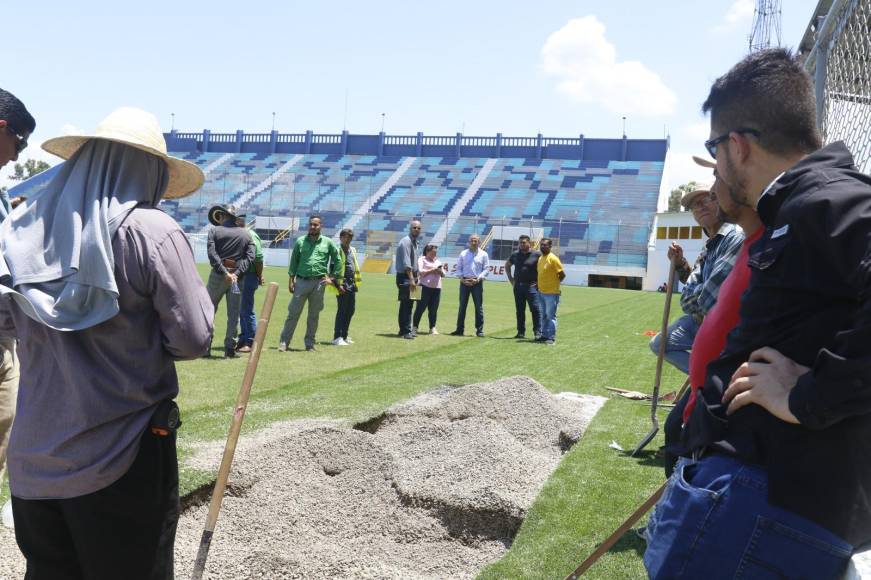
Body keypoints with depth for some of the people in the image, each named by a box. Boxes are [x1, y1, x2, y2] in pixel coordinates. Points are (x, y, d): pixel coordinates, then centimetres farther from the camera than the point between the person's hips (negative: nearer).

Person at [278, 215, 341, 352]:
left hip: (319, 283, 1)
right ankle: (284, 342, 3)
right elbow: (294, 261, 9)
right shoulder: (300, 241, 6)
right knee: (293, 313, -1)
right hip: (301, 281, 0)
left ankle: (310, 343, 17)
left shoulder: (328, 243, 5)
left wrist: (332, 278, 6)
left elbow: (337, 260, 12)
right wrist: (291, 280, 3)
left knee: (314, 315, 8)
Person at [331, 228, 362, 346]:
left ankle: (344, 335, 21)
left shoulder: (353, 250, 15)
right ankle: (337, 337, -1)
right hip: (342, 284, -8)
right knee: (342, 311, -6)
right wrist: (338, 285, -17)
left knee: (351, 310, 11)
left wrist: (357, 282, 17)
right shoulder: (337, 251, -9)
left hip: (352, 284, 8)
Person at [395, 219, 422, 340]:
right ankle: (406, 331, -8)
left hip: (411, 276, 10)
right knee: (406, 304, -10)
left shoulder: (415, 242, 18)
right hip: (405, 277, -9)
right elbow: (406, 263, -20)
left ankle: (404, 329, 20)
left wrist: (415, 277, 18)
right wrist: (411, 279, -24)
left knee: (407, 304, 13)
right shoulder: (406, 241, -12)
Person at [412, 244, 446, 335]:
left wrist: (440, 271, -3)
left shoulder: (438, 261, 21)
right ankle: (415, 327, 1)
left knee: (434, 309, 4)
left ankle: (432, 328, 10)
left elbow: (443, 275, 20)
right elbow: (420, 272, -7)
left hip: (437, 287, 5)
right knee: (421, 307, -5)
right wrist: (432, 270, -12)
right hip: (425, 286, -5)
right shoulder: (422, 259, 5)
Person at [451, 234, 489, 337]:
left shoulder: (483, 254, 5)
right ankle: (460, 329, 9)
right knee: (462, 306, 4)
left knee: (479, 306, -2)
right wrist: (462, 278, -7)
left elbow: (486, 269, 1)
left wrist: (478, 279, -11)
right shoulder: (463, 253, 9)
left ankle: (479, 330, 3)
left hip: (477, 282, -2)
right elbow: (459, 268, 8)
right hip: (464, 281, 2)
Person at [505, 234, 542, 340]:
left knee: (535, 309, -8)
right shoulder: (515, 255, 9)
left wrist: (539, 281, -6)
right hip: (518, 286, 5)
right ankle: (521, 332, 18)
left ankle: (538, 332, -4)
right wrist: (510, 279, 16)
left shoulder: (537, 255, -5)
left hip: (531, 286, -5)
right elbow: (507, 265, 25)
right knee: (519, 310, 10)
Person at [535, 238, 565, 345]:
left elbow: (562, 274, -12)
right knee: (543, 316, 14)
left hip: (551, 293, -8)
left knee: (551, 316, -5)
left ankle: (551, 337, -1)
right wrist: (540, 285, 14)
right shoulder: (540, 259, 12)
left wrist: (554, 283, -2)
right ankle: (544, 335, 22)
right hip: (541, 292, 8)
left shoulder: (553, 258, -13)